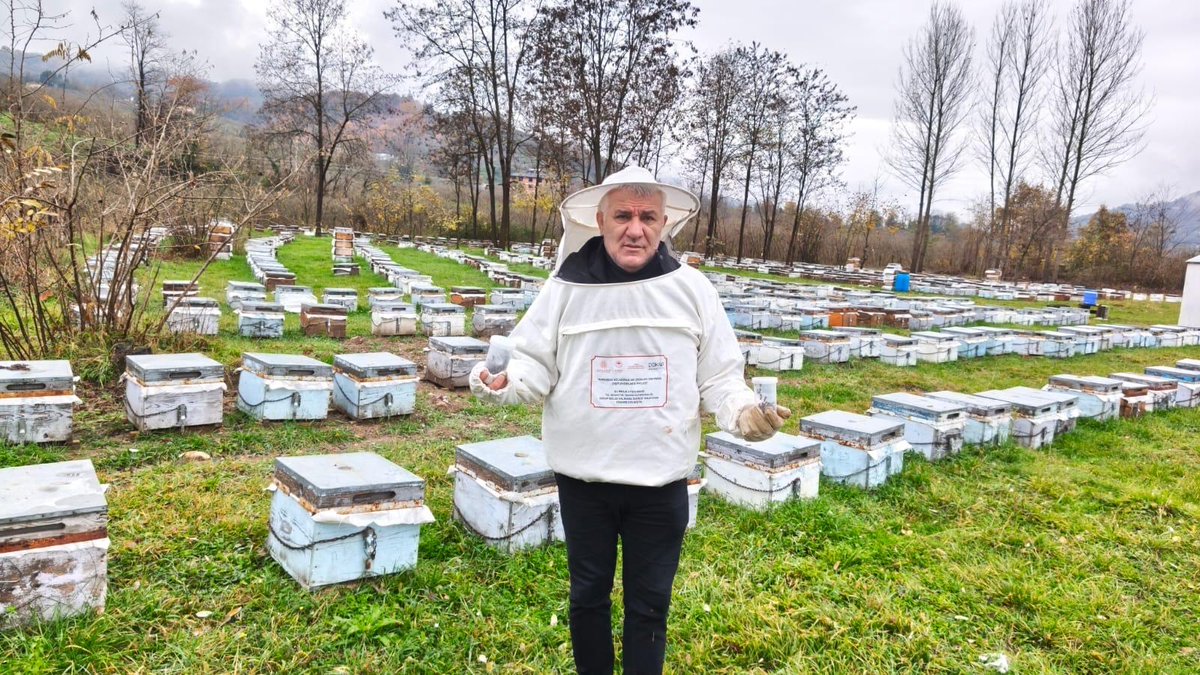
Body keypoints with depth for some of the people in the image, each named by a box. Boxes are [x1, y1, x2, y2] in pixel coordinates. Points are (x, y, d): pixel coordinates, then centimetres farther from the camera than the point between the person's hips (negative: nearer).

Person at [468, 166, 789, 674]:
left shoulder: (692, 289, -3)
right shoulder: (567, 286, -4)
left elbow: (718, 377, 1)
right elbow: (537, 364, 0)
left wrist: (742, 411, -19)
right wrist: (507, 383, -22)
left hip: (662, 480, 0)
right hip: (583, 476, 1)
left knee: (649, 602, 15)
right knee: (588, 593, 19)